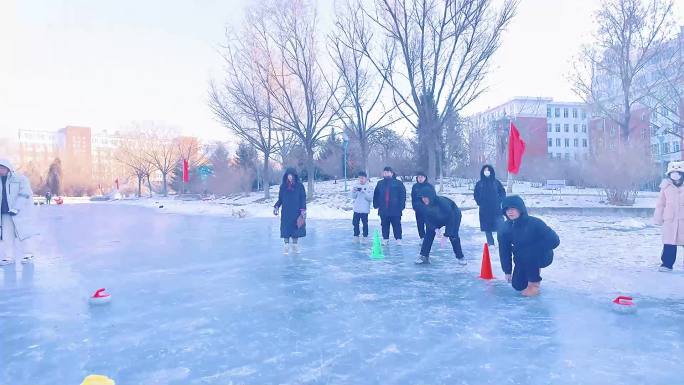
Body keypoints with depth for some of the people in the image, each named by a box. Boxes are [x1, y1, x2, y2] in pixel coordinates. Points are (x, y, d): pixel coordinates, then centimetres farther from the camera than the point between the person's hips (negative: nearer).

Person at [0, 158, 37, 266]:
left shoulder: (21, 179, -5)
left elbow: (24, 195, -12)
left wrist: (16, 209, -18)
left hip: (20, 212, -5)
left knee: (22, 233, -3)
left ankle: (28, 255, 7)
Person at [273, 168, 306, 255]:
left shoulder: (299, 186, 0)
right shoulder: (283, 186, 5)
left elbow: (303, 199, -2)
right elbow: (280, 199, 9)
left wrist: (303, 211, -10)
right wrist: (276, 207, -7)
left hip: (296, 211, -1)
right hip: (286, 212, 1)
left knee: (296, 227, 3)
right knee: (286, 228, -1)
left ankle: (295, 244, 14)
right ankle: (286, 245, 7)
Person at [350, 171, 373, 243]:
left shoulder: (369, 187, -4)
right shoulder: (356, 186, 6)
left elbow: (370, 198, -10)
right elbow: (353, 197, 5)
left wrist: (364, 192, -21)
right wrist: (353, 191, -15)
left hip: (365, 210, -3)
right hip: (356, 209, 3)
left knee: (365, 224, 1)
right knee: (355, 223, 7)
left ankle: (365, 237, 12)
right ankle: (356, 236, 18)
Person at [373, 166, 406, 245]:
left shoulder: (398, 183, -1)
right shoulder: (380, 183, 10)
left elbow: (403, 194, -3)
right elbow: (376, 195, 14)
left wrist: (401, 206, -8)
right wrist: (376, 205, 6)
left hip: (395, 210, -3)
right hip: (383, 210, 3)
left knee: (396, 225, 2)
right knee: (384, 225, 9)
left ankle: (398, 239, 10)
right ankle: (385, 239, 18)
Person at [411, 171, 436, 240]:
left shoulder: (430, 186, 0)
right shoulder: (415, 186, 7)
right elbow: (413, 198, 11)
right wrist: (414, 206, 2)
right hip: (418, 209, 3)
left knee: (428, 224, -4)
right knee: (420, 224, 5)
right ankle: (422, 238, 13)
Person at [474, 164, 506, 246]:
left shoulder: (496, 182, 4)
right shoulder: (479, 183, 5)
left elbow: (503, 192, 7)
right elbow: (476, 195, 11)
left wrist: (499, 201, -4)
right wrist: (480, 203, 0)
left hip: (496, 208, -1)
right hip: (484, 209, 1)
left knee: (499, 226, -8)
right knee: (487, 227, 3)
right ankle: (490, 243, 12)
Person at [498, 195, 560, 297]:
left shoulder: (534, 223, -27)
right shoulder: (504, 228, -14)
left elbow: (554, 240, -23)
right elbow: (504, 251, -6)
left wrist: (535, 249, -27)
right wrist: (507, 271, -7)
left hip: (543, 256, -5)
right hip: (522, 260, 5)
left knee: (527, 254, -36)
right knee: (518, 286, -3)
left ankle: (534, 284, -15)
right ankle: (535, 271, 27)